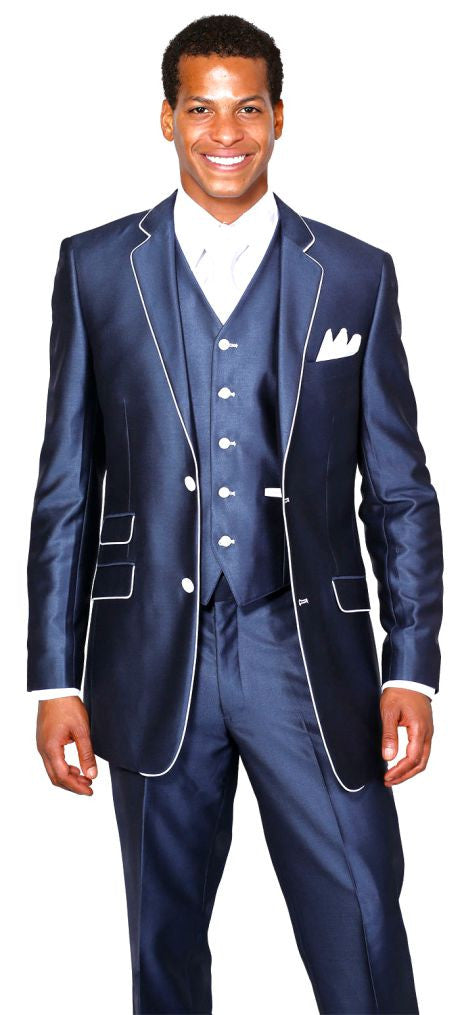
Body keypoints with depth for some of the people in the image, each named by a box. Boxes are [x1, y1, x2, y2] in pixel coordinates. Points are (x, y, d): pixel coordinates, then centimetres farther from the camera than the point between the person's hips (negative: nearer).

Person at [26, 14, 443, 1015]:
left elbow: (400, 491, 5)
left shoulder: (357, 275, 4)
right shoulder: (96, 267, 5)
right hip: (154, 661, 1)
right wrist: (55, 677, 2)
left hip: (311, 656, 0)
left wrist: (411, 669, -2)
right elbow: (65, 488, 5)